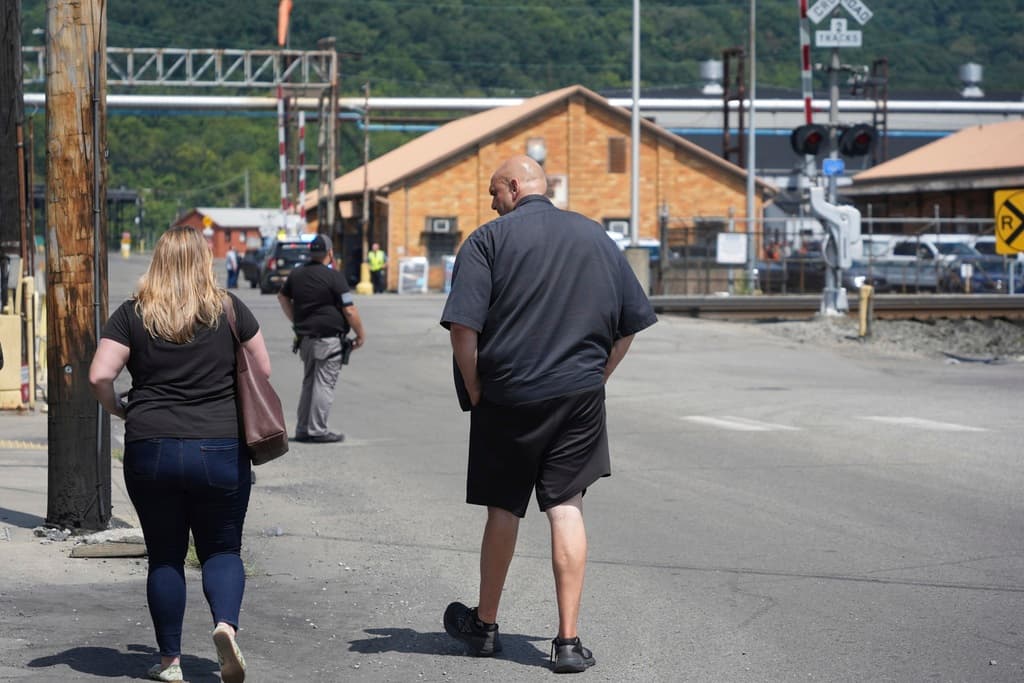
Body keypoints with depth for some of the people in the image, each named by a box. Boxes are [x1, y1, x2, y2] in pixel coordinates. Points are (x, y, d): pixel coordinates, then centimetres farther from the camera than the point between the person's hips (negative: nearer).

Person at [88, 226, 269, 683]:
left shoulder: (133, 314, 0)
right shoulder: (229, 309, 1)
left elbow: (100, 376, -8)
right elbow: (263, 371, 9)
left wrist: (118, 408, 11)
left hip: (151, 450, 0)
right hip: (222, 450, 0)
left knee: (164, 556, 12)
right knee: (222, 550, 11)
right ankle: (226, 624, -16)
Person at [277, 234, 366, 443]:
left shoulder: (296, 275, 9)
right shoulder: (334, 277, -13)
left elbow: (283, 296, 25)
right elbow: (349, 310, -14)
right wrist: (360, 335, -2)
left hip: (305, 337, 7)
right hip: (329, 338, -7)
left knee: (308, 383, 15)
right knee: (324, 384, -4)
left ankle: (302, 429, 17)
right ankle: (317, 430, -5)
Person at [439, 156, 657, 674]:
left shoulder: (488, 240, -5)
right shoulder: (594, 237, 10)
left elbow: (463, 327, -14)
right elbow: (630, 323, 11)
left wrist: (474, 392, -3)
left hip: (507, 397, -2)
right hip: (580, 397, 2)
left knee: (503, 510, 11)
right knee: (566, 508, 2)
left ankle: (484, 625, 28)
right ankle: (569, 640, -5)